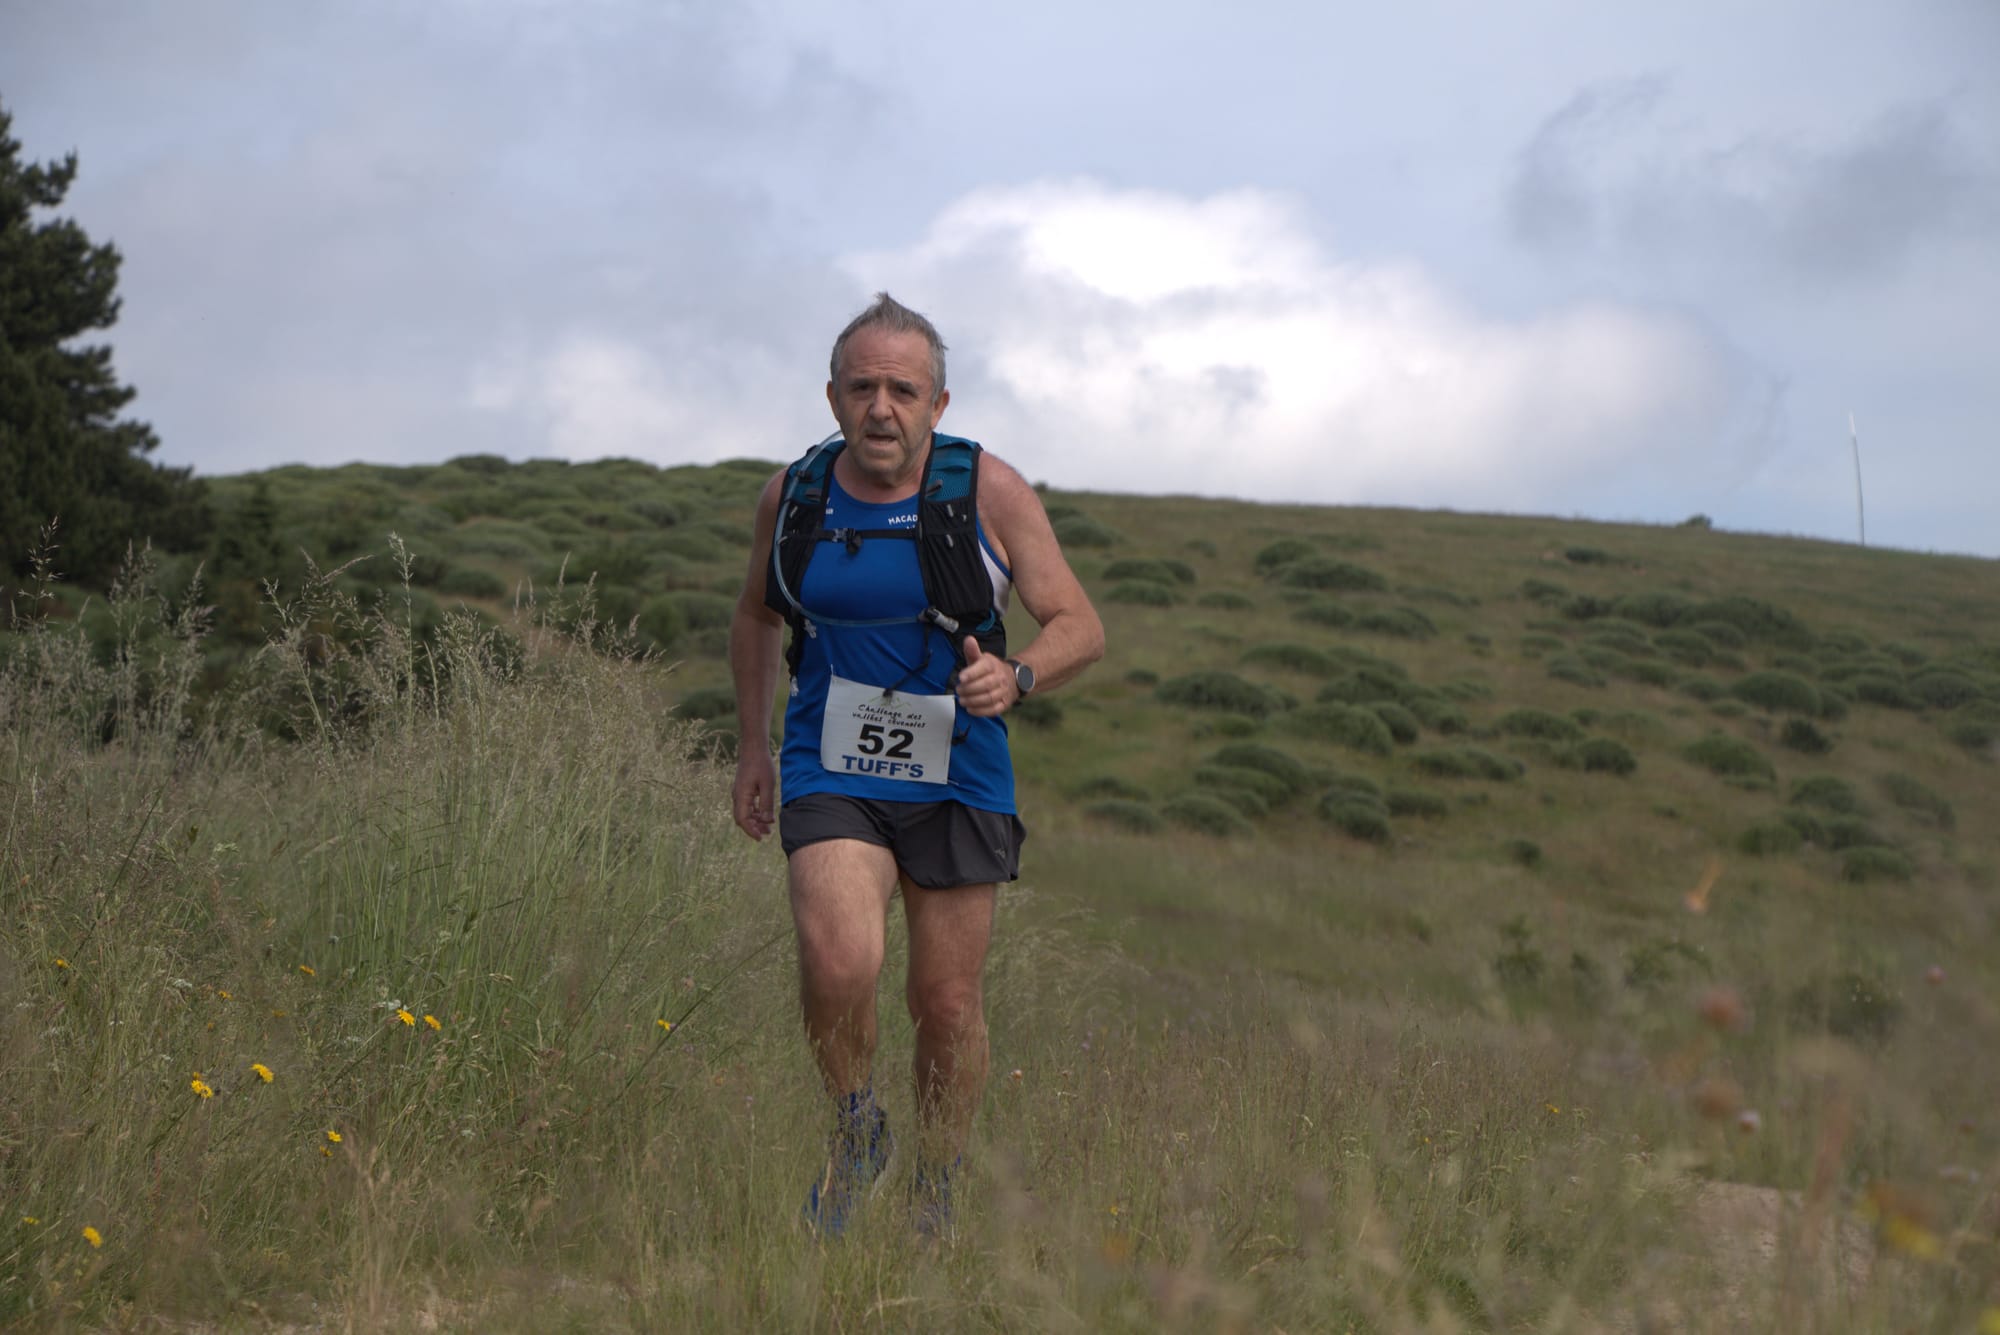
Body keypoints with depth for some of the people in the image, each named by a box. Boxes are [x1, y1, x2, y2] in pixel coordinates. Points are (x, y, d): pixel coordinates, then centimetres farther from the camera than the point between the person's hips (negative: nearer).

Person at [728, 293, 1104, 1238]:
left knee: (947, 1003, 5)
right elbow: (755, 616, 17)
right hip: (831, 775, 0)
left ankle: (933, 1199, 28)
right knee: (839, 963, -23)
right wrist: (752, 745, 14)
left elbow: (1080, 626, -7)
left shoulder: (989, 493, -9)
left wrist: (1017, 676, -27)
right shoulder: (793, 495, -2)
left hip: (956, 780, 0)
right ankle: (857, 1129, 6)